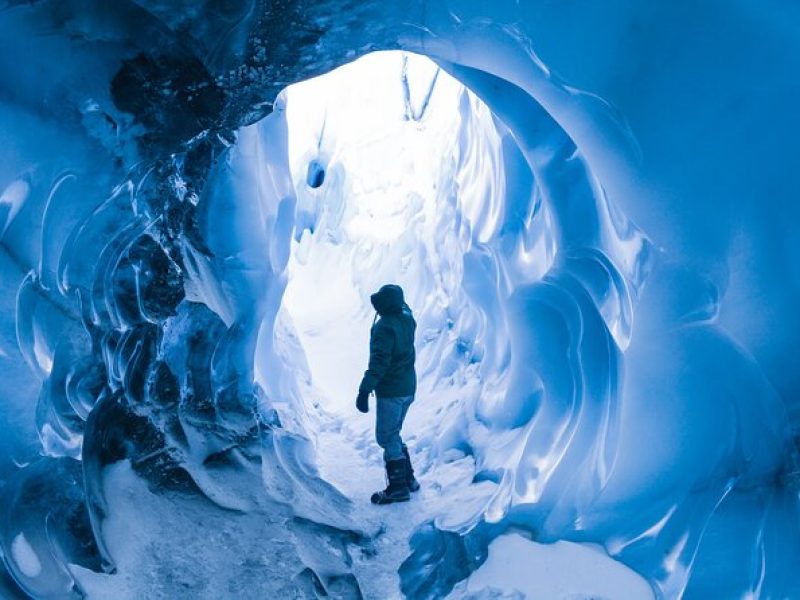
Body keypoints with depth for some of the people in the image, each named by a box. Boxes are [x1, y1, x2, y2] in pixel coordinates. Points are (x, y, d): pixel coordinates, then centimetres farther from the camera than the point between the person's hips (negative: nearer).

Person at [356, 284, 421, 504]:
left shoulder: (384, 327, -21)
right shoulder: (407, 320, 2)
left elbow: (378, 362, -27)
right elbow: (405, 308, 29)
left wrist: (364, 391, -26)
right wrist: (397, 297, 42)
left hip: (390, 391, -9)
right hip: (408, 388, 9)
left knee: (386, 437, 0)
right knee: (393, 434, 21)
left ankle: (398, 487, 3)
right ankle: (408, 478, 26)